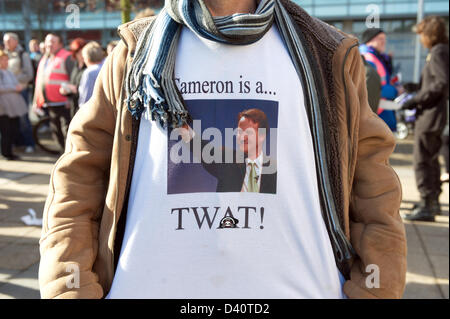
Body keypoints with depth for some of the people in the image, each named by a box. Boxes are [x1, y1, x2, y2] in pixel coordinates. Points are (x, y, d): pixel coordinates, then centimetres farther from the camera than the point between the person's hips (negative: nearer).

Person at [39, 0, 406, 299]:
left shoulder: (328, 57, 3)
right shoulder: (137, 52, 4)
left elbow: (372, 190, 1)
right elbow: (78, 177, 2)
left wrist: (374, 289, -7)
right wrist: (71, 287, -8)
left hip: (298, 287, 0)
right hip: (146, 286, 1)